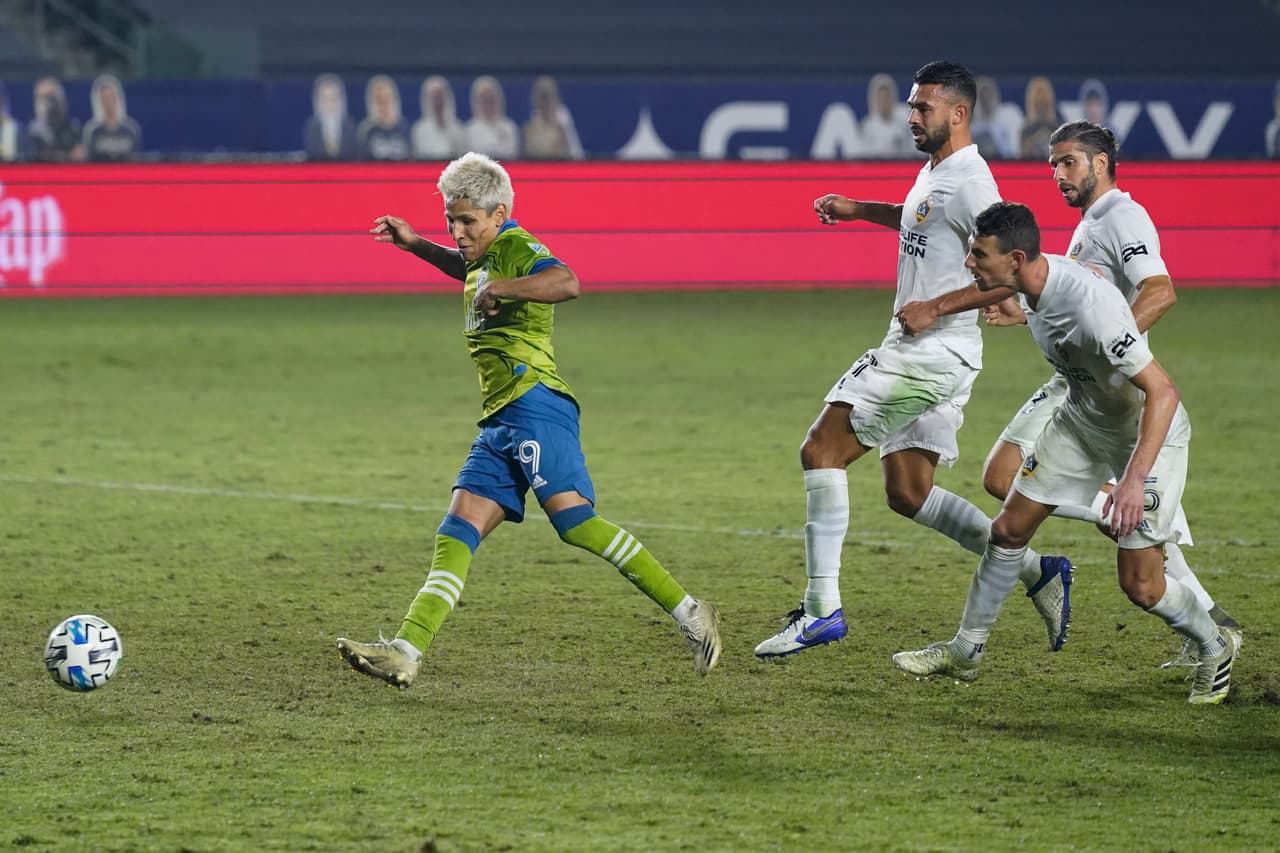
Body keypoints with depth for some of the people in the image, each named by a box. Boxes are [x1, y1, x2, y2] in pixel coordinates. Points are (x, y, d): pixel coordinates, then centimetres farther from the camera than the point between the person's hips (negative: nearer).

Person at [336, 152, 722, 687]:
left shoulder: (518, 247, -5)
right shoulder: (487, 256, 24)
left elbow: (567, 283, -28)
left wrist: (498, 288, -26)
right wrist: (416, 246, 46)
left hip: (533, 404, -10)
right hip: (499, 423, 10)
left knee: (573, 520, -21)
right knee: (457, 535, -2)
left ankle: (689, 614, -17)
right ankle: (405, 653, -12)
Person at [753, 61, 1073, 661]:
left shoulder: (969, 181, -15)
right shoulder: (935, 173, 15)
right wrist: (859, 209, 26)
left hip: (933, 354, -10)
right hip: (914, 351, 10)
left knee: (821, 450, -12)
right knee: (908, 493, 11)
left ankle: (821, 609, -12)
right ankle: (1037, 572, 14)